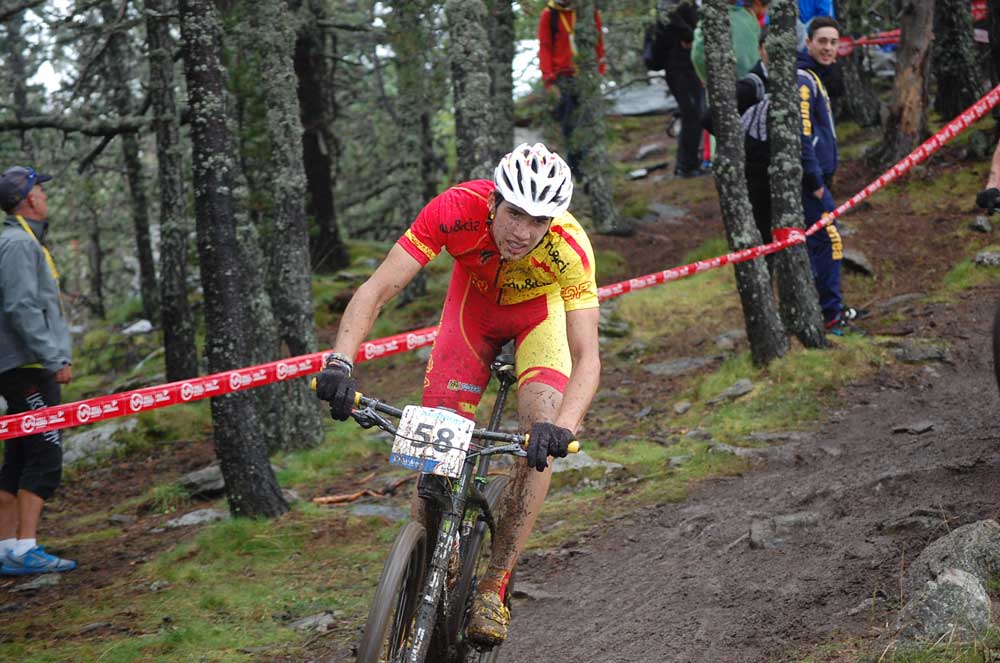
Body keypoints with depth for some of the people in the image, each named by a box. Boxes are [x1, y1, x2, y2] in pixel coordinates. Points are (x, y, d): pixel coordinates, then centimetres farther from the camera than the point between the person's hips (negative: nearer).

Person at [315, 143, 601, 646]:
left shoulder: (569, 247, -38)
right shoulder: (456, 210, -37)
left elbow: (586, 358, -41)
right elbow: (378, 289, -37)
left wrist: (562, 427, -60)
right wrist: (341, 362, -52)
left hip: (540, 311, -1)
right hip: (475, 299, 1)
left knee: (540, 440, -23)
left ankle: (494, 585, -12)